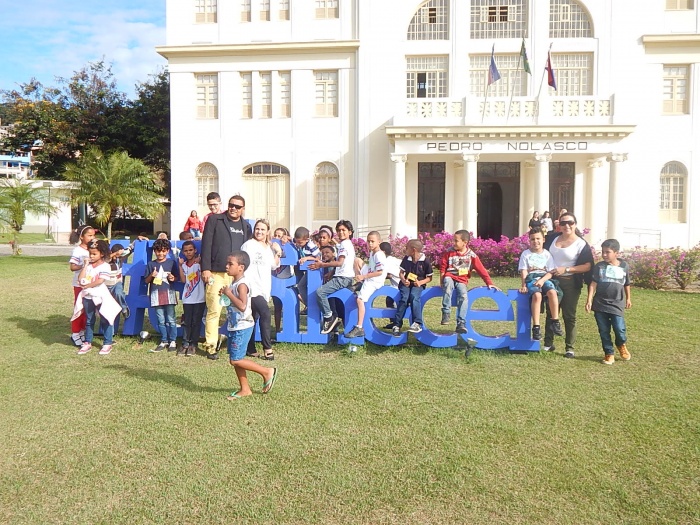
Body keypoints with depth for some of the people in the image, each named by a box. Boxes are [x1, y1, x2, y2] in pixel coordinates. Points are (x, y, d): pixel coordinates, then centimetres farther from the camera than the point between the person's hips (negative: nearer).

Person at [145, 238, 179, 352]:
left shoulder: (171, 262, 5)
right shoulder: (151, 264, 8)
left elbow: (176, 277, 9)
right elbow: (146, 281, 9)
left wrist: (172, 278, -13)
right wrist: (151, 276, -11)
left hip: (168, 293, -1)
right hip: (156, 294, 2)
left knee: (171, 319, -1)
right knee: (161, 320, 7)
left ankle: (173, 341, 7)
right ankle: (164, 341, 16)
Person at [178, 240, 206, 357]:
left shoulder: (200, 262, -3)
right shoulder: (184, 265, 9)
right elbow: (183, 280, -2)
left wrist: (200, 263, -25)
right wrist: (180, 265, -6)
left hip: (199, 298, -3)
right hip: (187, 298, 3)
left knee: (196, 322, 2)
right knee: (187, 322, 5)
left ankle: (193, 345, 9)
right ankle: (185, 344, 11)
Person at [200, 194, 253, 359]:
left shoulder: (246, 226, 15)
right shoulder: (214, 220, 4)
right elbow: (206, 244, -1)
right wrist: (205, 269, -8)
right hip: (216, 273, -3)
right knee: (213, 311, -3)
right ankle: (211, 347, 5)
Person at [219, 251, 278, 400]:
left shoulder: (242, 284, -18)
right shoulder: (234, 283, 12)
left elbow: (242, 305, -31)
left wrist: (228, 293, -23)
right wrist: (225, 294, 8)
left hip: (242, 327, -10)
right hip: (235, 326, 10)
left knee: (236, 360, -8)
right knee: (234, 360, 12)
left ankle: (267, 372, 4)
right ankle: (244, 389, 21)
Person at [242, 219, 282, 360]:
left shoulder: (269, 247, 17)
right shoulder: (249, 245, -4)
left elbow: (274, 266, 21)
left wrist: (278, 253, 6)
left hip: (263, 289, 7)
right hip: (252, 288, -7)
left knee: (253, 318, 11)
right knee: (265, 313, -19)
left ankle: (250, 349, 18)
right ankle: (267, 348, -13)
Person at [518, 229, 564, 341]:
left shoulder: (547, 254, 11)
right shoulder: (526, 254, 8)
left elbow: (550, 272, 4)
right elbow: (523, 272, 2)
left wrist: (542, 280, -15)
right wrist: (523, 285, -11)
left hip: (544, 278, 2)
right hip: (531, 279, -2)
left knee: (552, 292, -32)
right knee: (537, 295, -33)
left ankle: (555, 322, -22)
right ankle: (536, 327, -32)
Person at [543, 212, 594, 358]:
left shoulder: (581, 244, -9)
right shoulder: (552, 238, 4)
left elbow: (588, 266, -14)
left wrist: (566, 269, -20)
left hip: (571, 283, -4)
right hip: (553, 280, 4)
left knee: (569, 316, 3)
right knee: (551, 313, 11)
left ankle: (570, 348, 12)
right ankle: (548, 344, 22)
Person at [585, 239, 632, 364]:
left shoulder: (624, 266, 3)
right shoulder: (599, 266, -1)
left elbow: (626, 284, 17)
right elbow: (593, 283, -5)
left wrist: (628, 299, 24)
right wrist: (589, 300, -12)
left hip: (617, 304, 0)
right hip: (600, 304, 0)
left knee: (620, 329, -7)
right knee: (604, 331, 4)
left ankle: (621, 345, 26)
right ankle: (609, 353, 19)